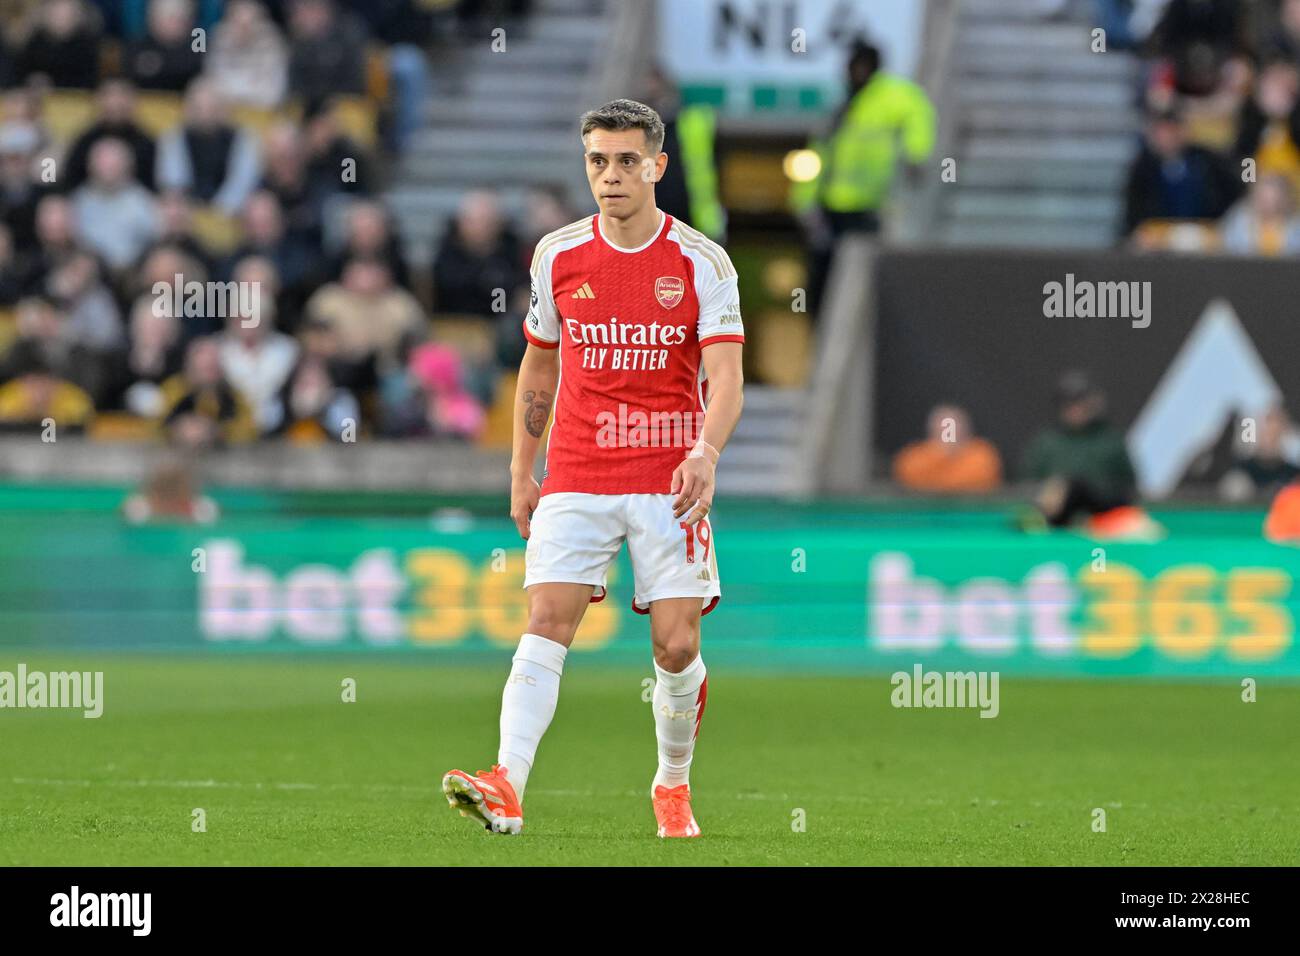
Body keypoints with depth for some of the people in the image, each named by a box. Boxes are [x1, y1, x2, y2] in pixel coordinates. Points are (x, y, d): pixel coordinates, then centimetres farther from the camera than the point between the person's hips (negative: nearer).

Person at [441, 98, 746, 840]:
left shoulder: (702, 264, -3)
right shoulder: (559, 256, 5)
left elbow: (725, 382, -10)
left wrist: (705, 453, -29)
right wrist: (521, 472, 15)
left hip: (670, 481, -1)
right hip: (575, 479, 1)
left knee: (676, 645, -3)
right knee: (547, 623, -15)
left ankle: (674, 786, 21)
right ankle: (508, 788, -27)